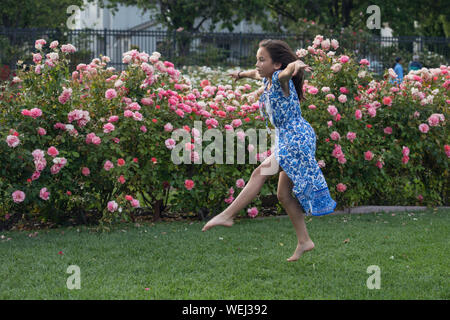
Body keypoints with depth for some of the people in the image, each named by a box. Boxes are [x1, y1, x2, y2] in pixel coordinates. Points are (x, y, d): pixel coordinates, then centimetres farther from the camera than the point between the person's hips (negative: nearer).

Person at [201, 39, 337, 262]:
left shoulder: (280, 78, -14)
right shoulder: (267, 80, 12)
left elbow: (288, 70, -40)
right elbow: (257, 73, 38)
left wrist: (297, 66, -62)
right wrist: (242, 74, 57)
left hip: (296, 138, -10)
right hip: (285, 139, 10)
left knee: (261, 172, -16)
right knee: (284, 194, 9)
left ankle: (228, 215, -13)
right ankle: (304, 241, 14)